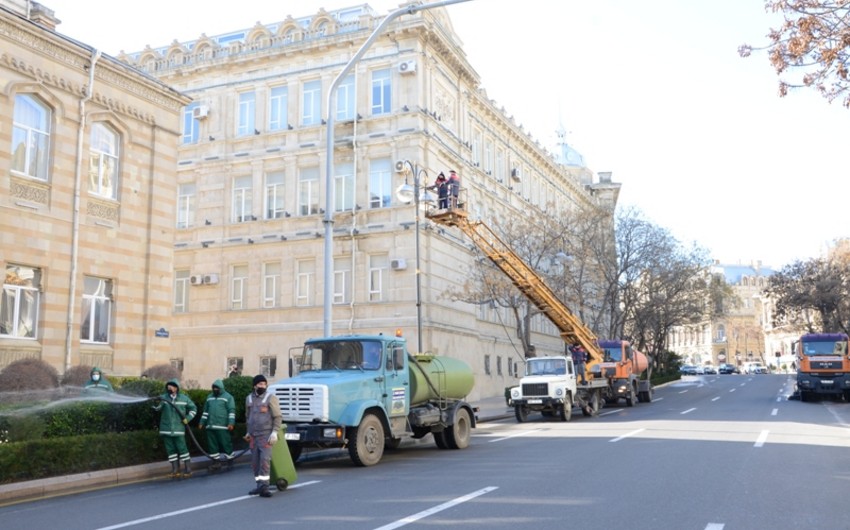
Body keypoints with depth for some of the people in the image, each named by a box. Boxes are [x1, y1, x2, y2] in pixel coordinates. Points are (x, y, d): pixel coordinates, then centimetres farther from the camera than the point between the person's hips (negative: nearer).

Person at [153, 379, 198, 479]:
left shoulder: (184, 398, 2)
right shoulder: (163, 398, 1)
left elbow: (193, 408, 13)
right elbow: (157, 408, -16)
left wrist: (187, 418, 1)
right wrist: (157, 403, -39)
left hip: (178, 429, -2)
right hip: (166, 429, 2)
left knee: (182, 448, -2)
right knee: (170, 449, 7)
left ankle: (187, 469, 6)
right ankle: (175, 470, 15)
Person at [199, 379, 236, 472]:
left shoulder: (227, 397, -3)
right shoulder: (209, 397, 17)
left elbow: (232, 411, -9)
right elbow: (205, 411, 23)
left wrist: (231, 423, -18)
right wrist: (202, 422, 17)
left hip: (222, 427, -6)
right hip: (210, 426, 6)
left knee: (226, 444, -3)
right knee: (212, 445, 7)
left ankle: (230, 461, 9)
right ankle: (216, 462, 16)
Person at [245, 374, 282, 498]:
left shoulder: (271, 398, -4)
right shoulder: (249, 399, 14)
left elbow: (278, 417, -6)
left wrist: (274, 432, -15)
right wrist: (248, 432, 25)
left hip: (266, 435, -6)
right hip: (253, 436, 6)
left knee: (265, 459, -16)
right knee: (255, 462, 6)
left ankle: (264, 486, -19)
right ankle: (260, 486, 15)